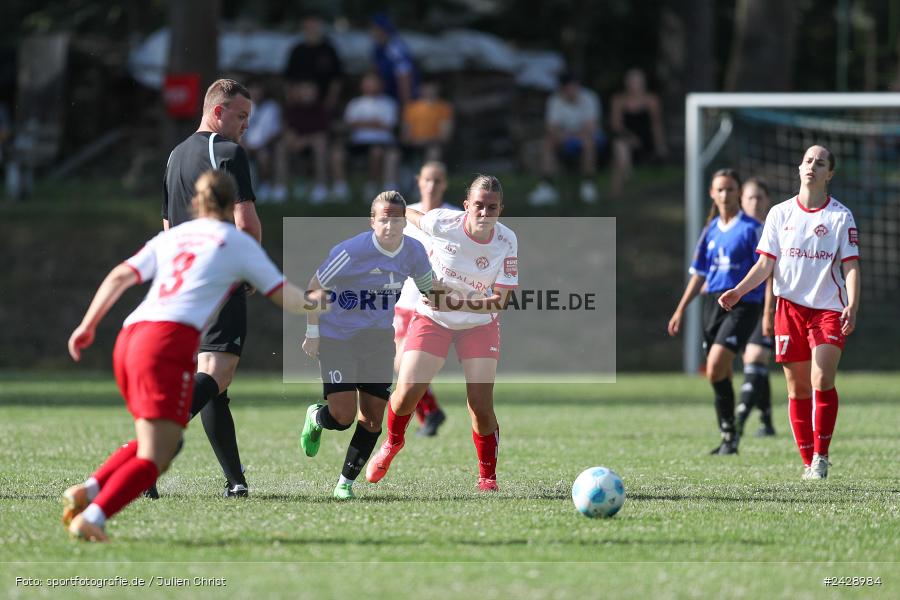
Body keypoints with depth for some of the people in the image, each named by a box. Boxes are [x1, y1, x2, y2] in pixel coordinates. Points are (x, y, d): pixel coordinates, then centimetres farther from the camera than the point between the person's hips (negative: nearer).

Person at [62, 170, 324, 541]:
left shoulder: (171, 236, 24)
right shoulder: (238, 242, 12)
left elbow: (119, 277, 13)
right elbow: (284, 295, 18)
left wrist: (87, 326, 13)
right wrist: (312, 302, 38)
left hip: (129, 339, 6)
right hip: (170, 342, -6)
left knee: (158, 442, 22)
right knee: (154, 459, -8)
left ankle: (89, 490, 4)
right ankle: (92, 517, -28)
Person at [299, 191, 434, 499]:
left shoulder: (414, 252, -5)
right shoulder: (352, 251, -21)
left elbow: (428, 289, 15)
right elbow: (315, 286, -9)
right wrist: (312, 334, -6)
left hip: (379, 338, 5)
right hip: (337, 336, -5)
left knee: (373, 417, -1)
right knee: (343, 416, -12)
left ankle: (346, 482, 15)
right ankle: (316, 417, 25)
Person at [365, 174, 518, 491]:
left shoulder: (506, 241, -18)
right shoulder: (442, 222, -21)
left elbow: (500, 300, -20)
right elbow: (410, 214, 2)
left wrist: (457, 302, -34)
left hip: (479, 323, 0)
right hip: (432, 319, 0)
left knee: (481, 407, -10)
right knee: (407, 392, -8)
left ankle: (488, 477, 9)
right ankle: (392, 443, 25)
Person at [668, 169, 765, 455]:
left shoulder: (752, 228, -4)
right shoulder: (711, 230, 13)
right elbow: (699, 274, 20)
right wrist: (680, 310, 17)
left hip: (742, 305, -6)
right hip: (713, 302, 6)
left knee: (716, 368, -20)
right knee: (720, 376, 7)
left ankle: (730, 434, -9)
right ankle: (727, 438, 17)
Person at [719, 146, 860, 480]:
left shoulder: (841, 217, 2)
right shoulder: (780, 214, 8)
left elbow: (850, 266, -2)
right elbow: (766, 264, 8)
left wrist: (852, 307, -17)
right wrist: (738, 291, -7)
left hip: (828, 308, -2)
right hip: (790, 306, 2)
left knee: (822, 381, -17)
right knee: (798, 388, 2)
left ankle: (821, 457, -5)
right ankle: (808, 461, 11)